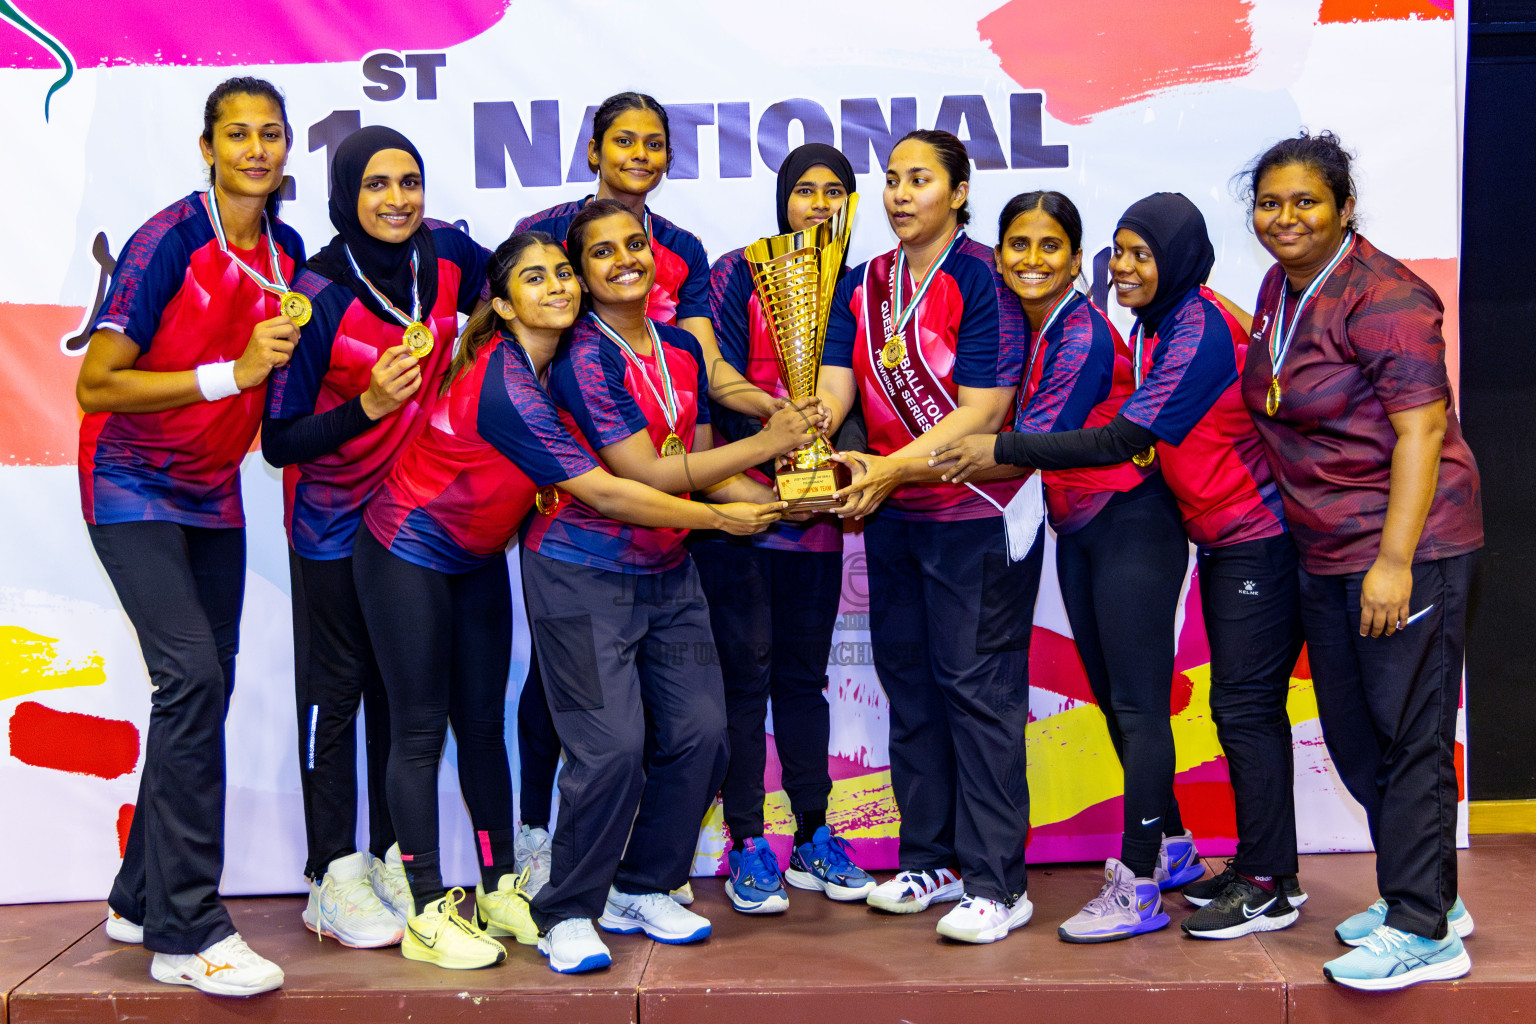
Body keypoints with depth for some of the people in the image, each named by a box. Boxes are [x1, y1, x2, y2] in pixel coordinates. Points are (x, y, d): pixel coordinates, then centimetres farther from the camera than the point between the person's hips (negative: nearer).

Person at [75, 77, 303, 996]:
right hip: (135, 487, -7)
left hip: (214, 492, 7)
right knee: (192, 676, -19)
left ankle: (142, 899, 22)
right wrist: (229, 374, -25)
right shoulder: (169, 241, -16)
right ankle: (186, 931, -12)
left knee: (205, 693, 7)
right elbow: (96, 386, -20)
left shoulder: (288, 251, 3)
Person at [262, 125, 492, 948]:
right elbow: (279, 442, -19)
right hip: (333, 518, -4)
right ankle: (334, 879, 11)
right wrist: (368, 404, -31)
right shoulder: (319, 295, -21)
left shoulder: (445, 253, -8)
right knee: (335, 691, 2)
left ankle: (396, 861, 21)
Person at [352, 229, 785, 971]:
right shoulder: (505, 387, -30)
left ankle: (501, 890, 17)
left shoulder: (547, 365, -4)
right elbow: (606, 495, -30)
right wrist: (724, 517, -23)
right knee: (422, 729, -2)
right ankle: (428, 914, 5)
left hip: (476, 558, 8)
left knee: (483, 722, 9)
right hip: (409, 554, -8)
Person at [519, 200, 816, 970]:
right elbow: (645, 475, -19)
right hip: (582, 573, -7)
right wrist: (767, 444, -15)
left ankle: (642, 890, 23)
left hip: (667, 572, 7)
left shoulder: (682, 351, 9)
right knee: (613, 748, -12)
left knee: (699, 732, 3)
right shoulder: (582, 357, -14)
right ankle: (566, 913, 8)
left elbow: (701, 470, 11)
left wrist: (781, 500, -4)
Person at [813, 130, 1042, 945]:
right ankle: (931, 860, 25)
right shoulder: (863, 285, 9)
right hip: (890, 514, 7)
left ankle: (995, 884, 3)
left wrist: (890, 468, -26)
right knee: (907, 682, 12)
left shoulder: (982, 279, -11)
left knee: (977, 687, -5)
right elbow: (832, 388, 0)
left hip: (977, 511, -7)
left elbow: (982, 412, -18)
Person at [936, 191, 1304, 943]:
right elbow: (1146, 438, 18)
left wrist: (1003, 450, -19)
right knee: (1241, 705, 14)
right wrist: (1146, 442, -3)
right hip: (1223, 537, 9)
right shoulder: (1159, 324, 9)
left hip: (1259, 537, -9)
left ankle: (1268, 887, 6)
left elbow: (1122, 441, -22)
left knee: (1247, 707, -4)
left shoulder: (1200, 334, -20)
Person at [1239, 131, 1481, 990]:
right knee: (1353, 733, 15)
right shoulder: (1280, 288, 11)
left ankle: (1424, 932, 6)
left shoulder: (1382, 296, -15)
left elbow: (1421, 429, -20)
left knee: (1410, 734, -4)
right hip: (1325, 551, 9)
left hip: (1408, 547, -9)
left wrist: (1395, 560, -25)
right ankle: (1430, 893, 30)